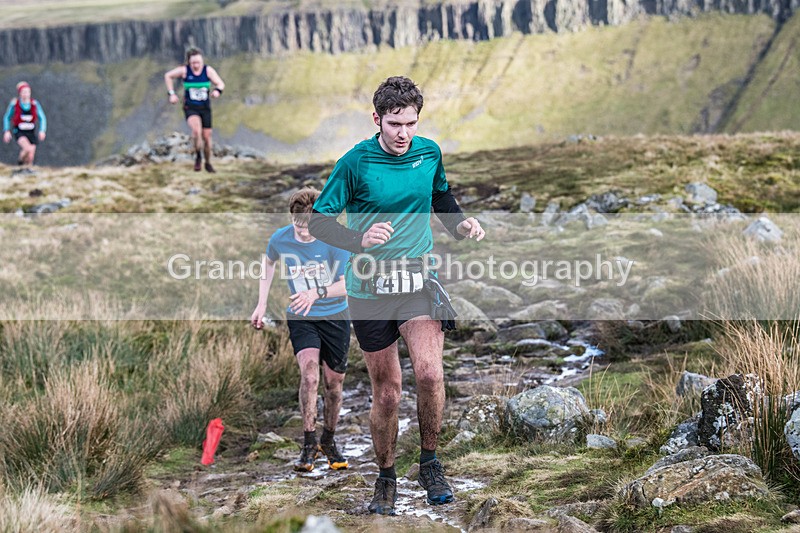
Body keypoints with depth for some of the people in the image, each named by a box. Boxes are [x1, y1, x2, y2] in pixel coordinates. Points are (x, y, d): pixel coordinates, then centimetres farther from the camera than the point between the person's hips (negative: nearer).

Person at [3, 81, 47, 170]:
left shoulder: (35, 104, -4)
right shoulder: (14, 103, -6)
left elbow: (42, 118, 1)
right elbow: (6, 118, 7)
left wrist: (42, 131, -13)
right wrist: (6, 131, -2)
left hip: (31, 132, 3)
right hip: (19, 132, -3)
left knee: (30, 156, 2)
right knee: (28, 148, -28)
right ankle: (20, 161, 0)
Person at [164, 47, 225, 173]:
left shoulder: (208, 70, -9)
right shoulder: (184, 70, -11)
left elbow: (221, 84, -11)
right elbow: (168, 76, 4)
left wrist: (217, 91, -34)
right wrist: (171, 94, -4)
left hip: (205, 108, 2)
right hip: (190, 108, -2)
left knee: (206, 137, 8)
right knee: (196, 130, -30)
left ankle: (208, 163, 31)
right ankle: (198, 156, -5)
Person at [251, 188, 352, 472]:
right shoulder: (280, 239, -10)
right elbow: (268, 262, 13)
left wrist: (317, 293, -36)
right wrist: (261, 305, 12)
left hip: (335, 317, 0)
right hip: (300, 318, 0)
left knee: (334, 382, 5)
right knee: (309, 372, -21)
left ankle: (328, 441, 27)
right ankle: (309, 443, -13)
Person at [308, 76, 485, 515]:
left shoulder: (429, 153, 2)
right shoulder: (356, 163, -11)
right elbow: (318, 220, -8)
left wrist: (462, 224, 2)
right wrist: (361, 240, -26)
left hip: (420, 280, 2)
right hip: (369, 291, -2)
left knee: (429, 372, -21)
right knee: (386, 392, 4)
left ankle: (429, 464, 1)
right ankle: (385, 479, 25)